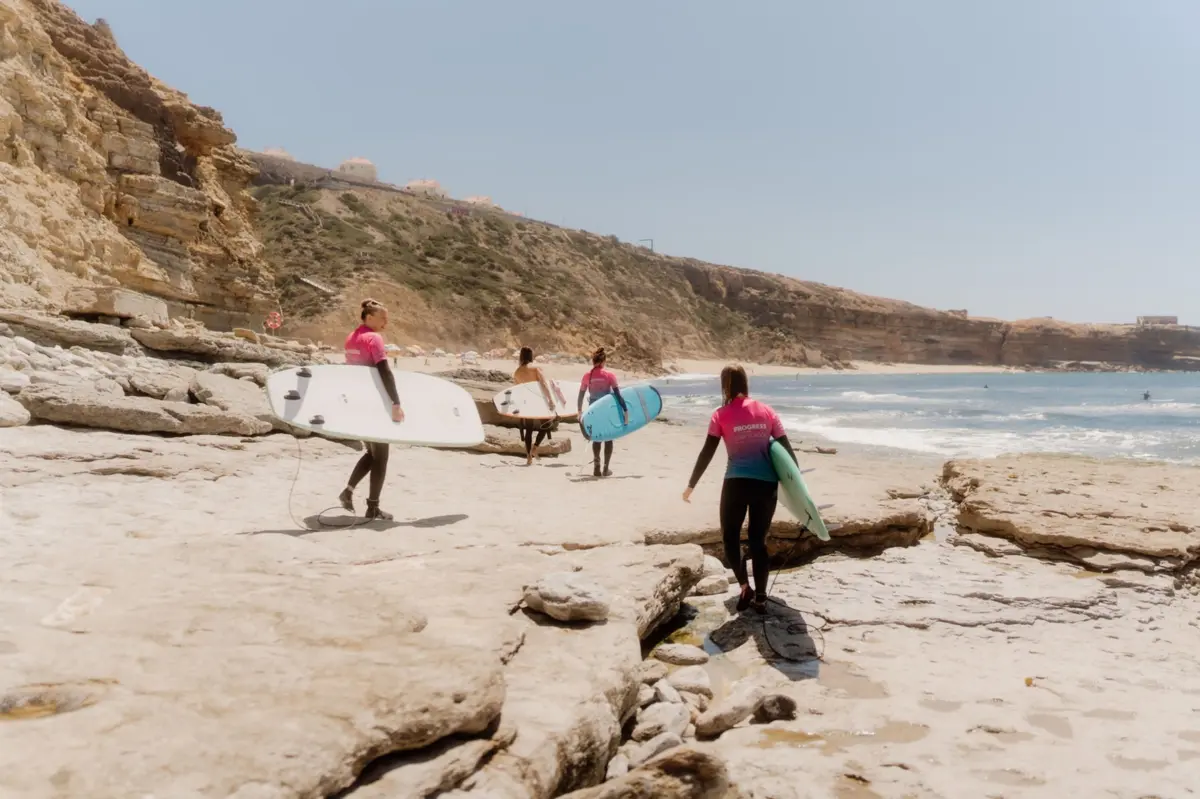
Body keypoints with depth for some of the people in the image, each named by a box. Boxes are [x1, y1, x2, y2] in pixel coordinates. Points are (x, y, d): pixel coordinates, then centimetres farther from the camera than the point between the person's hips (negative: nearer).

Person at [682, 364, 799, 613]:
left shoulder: (722, 415, -2)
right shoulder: (766, 411, 7)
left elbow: (707, 454, -3)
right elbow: (787, 448, 9)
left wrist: (691, 486, 5)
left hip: (736, 483, -3)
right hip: (767, 484, 3)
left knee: (730, 537, 13)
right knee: (758, 540, 13)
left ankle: (745, 588, -1)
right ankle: (760, 597, 12)